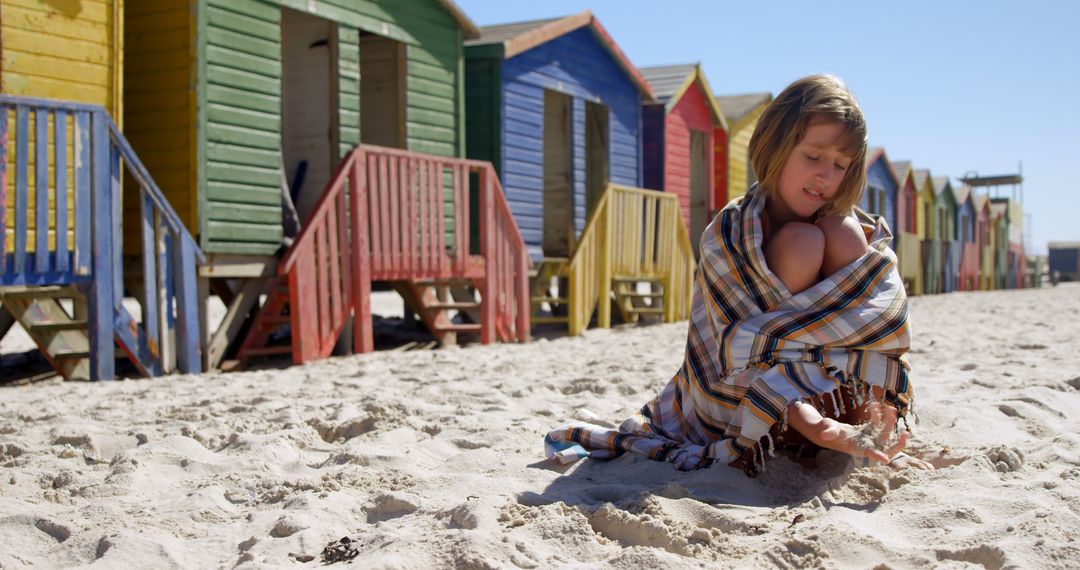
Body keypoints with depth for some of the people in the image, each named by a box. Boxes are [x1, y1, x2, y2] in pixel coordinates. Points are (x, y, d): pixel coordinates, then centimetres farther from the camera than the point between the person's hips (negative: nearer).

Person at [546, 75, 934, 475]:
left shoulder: (850, 229, -8)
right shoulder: (726, 237, -19)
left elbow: (883, 323, -17)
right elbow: (747, 355, -29)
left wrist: (880, 422, -32)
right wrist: (824, 431, -45)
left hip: (838, 397, 3)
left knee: (841, 232, -21)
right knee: (802, 242, -25)